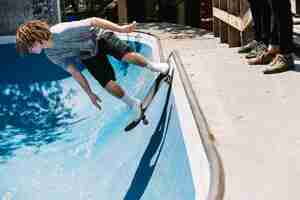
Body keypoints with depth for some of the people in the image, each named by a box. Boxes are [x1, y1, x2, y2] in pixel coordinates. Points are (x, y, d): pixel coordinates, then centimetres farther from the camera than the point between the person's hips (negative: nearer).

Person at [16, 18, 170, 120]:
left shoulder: (62, 31, -35)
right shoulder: (51, 55, -12)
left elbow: (93, 21, -30)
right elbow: (74, 73, -2)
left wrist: (120, 29, -30)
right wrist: (89, 94, 1)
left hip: (100, 37, -4)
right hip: (89, 57, 5)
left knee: (127, 55, -29)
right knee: (109, 85, -14)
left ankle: (153, 67, 0)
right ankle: (134, 105, 6)